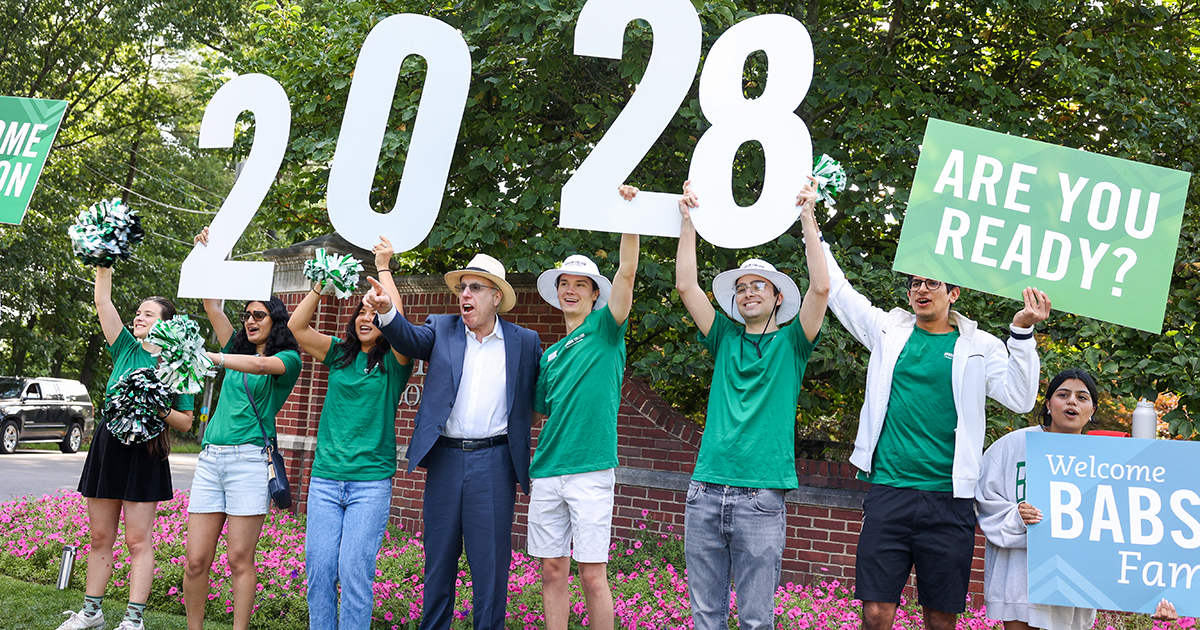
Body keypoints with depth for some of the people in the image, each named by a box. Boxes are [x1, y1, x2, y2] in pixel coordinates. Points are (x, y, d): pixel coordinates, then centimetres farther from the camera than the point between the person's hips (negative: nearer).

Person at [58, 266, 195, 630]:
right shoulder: (126, 350, 9)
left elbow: (186, 423, -1)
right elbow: (103, 302, 2)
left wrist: (160, 410, -18)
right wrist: (104, 267, -6)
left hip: (145, 454, -5)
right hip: (107, 446, 5)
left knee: (138, 540, -2)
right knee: (99, 537, 11)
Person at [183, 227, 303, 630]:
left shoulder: (287, 359, 5)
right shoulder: (238, 351, 22)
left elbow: (260, 364, -17)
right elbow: (212, 306, 18)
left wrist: (210, 357, -25)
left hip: (248, 458, -5)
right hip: (211, 458, 5)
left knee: (240, 558, -6)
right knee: (196, 560, 0)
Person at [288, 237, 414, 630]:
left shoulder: (394, 360, 1)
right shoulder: (339, 354, 12)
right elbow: (297, 326, 3)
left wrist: (383, 269, -8)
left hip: (371, 482, -3)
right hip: (325, 479, 4)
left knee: (355, 569, -9)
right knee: (318, 567, 1)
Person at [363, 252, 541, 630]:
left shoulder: (525, 342, 5)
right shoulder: (442, 330, 7)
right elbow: (409, 339, -11)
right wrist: (386, 311, -31)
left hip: (494, 462, -2)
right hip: (445, 459, 2)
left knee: (490, 560, 2)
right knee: (439, 558, 11)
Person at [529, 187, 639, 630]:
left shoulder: (604, 331, 3)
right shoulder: (550, 355, 18)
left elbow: (626, 273, -10)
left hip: (591, 469, -5)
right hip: (547, 471, 5)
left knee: (593, 573, -4)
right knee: (552, 569, 6)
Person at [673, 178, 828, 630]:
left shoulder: (790, 344, 7)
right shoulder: (726, 340, 15)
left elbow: (821, 288, -6)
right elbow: (686, 286, 9)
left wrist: (808, 218, -4)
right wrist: (689, 219, 9)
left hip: (760, 496, -3)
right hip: (705, 491, 3)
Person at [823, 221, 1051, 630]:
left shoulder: (980, 347, 7)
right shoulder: (889, 330, 11)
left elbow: (1020, 399, -6)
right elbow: (836, 290, 19)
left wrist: (1022, 332, -15)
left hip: (949, 500, 0)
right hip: (888, 491, 1)